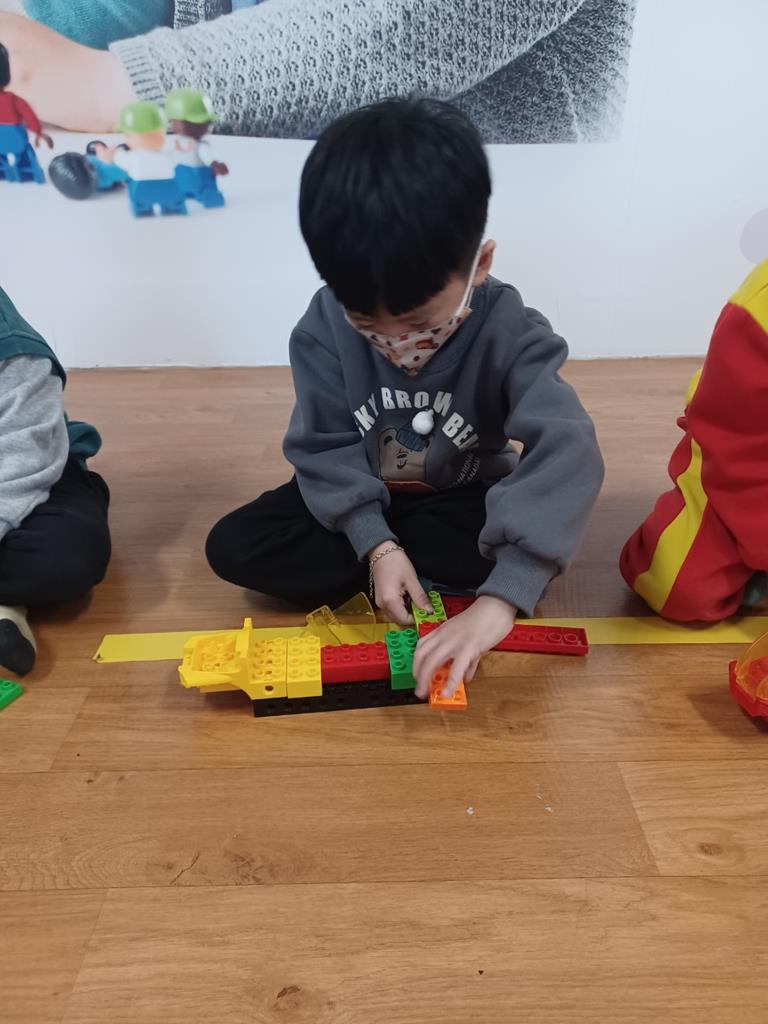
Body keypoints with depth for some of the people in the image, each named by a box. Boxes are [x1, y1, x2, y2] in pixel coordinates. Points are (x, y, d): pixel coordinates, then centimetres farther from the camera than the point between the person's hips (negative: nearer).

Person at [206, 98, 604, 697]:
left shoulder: (510, 333, -27)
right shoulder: (325, 327, -20)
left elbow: (564, 455, -39)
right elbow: (324, 447, -14)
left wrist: (500, 599, -50)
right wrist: (376, 545, -29)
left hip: (462, 499, 0)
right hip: (360, 499, 1)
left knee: (536, 546, -30)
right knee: (233, 547, -15)